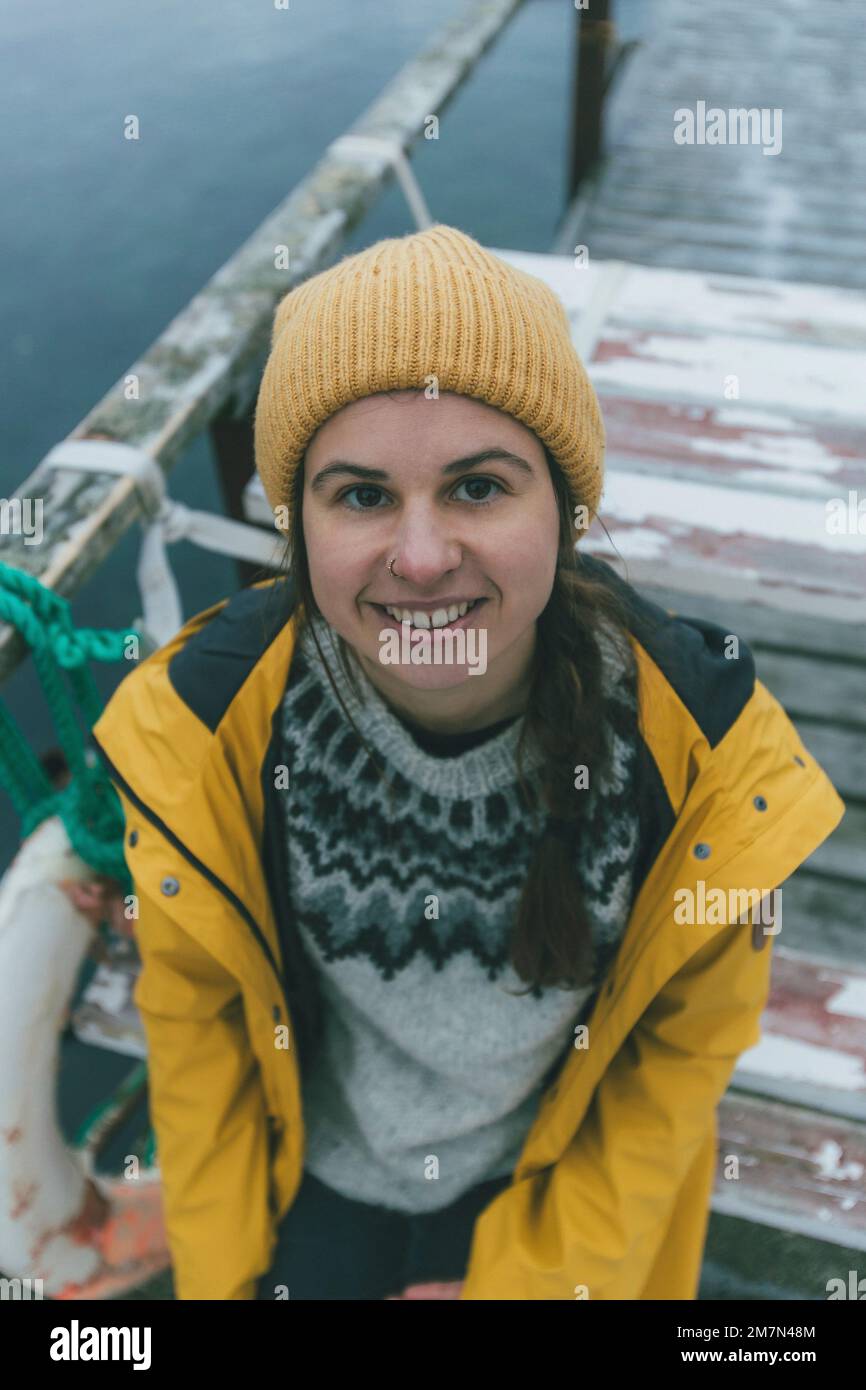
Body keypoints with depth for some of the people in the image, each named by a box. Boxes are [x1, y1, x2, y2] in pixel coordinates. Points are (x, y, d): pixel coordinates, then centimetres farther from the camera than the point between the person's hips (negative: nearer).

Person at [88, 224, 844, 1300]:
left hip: (562, 1197, 0)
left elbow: (684, 1052, -12)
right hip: (304, 1181, 1)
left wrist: (521, 1276, -6)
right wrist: (223, 1272, -1)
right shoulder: (198, 725, -28)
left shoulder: (705, 748, -29)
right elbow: (195, 1026, -11)